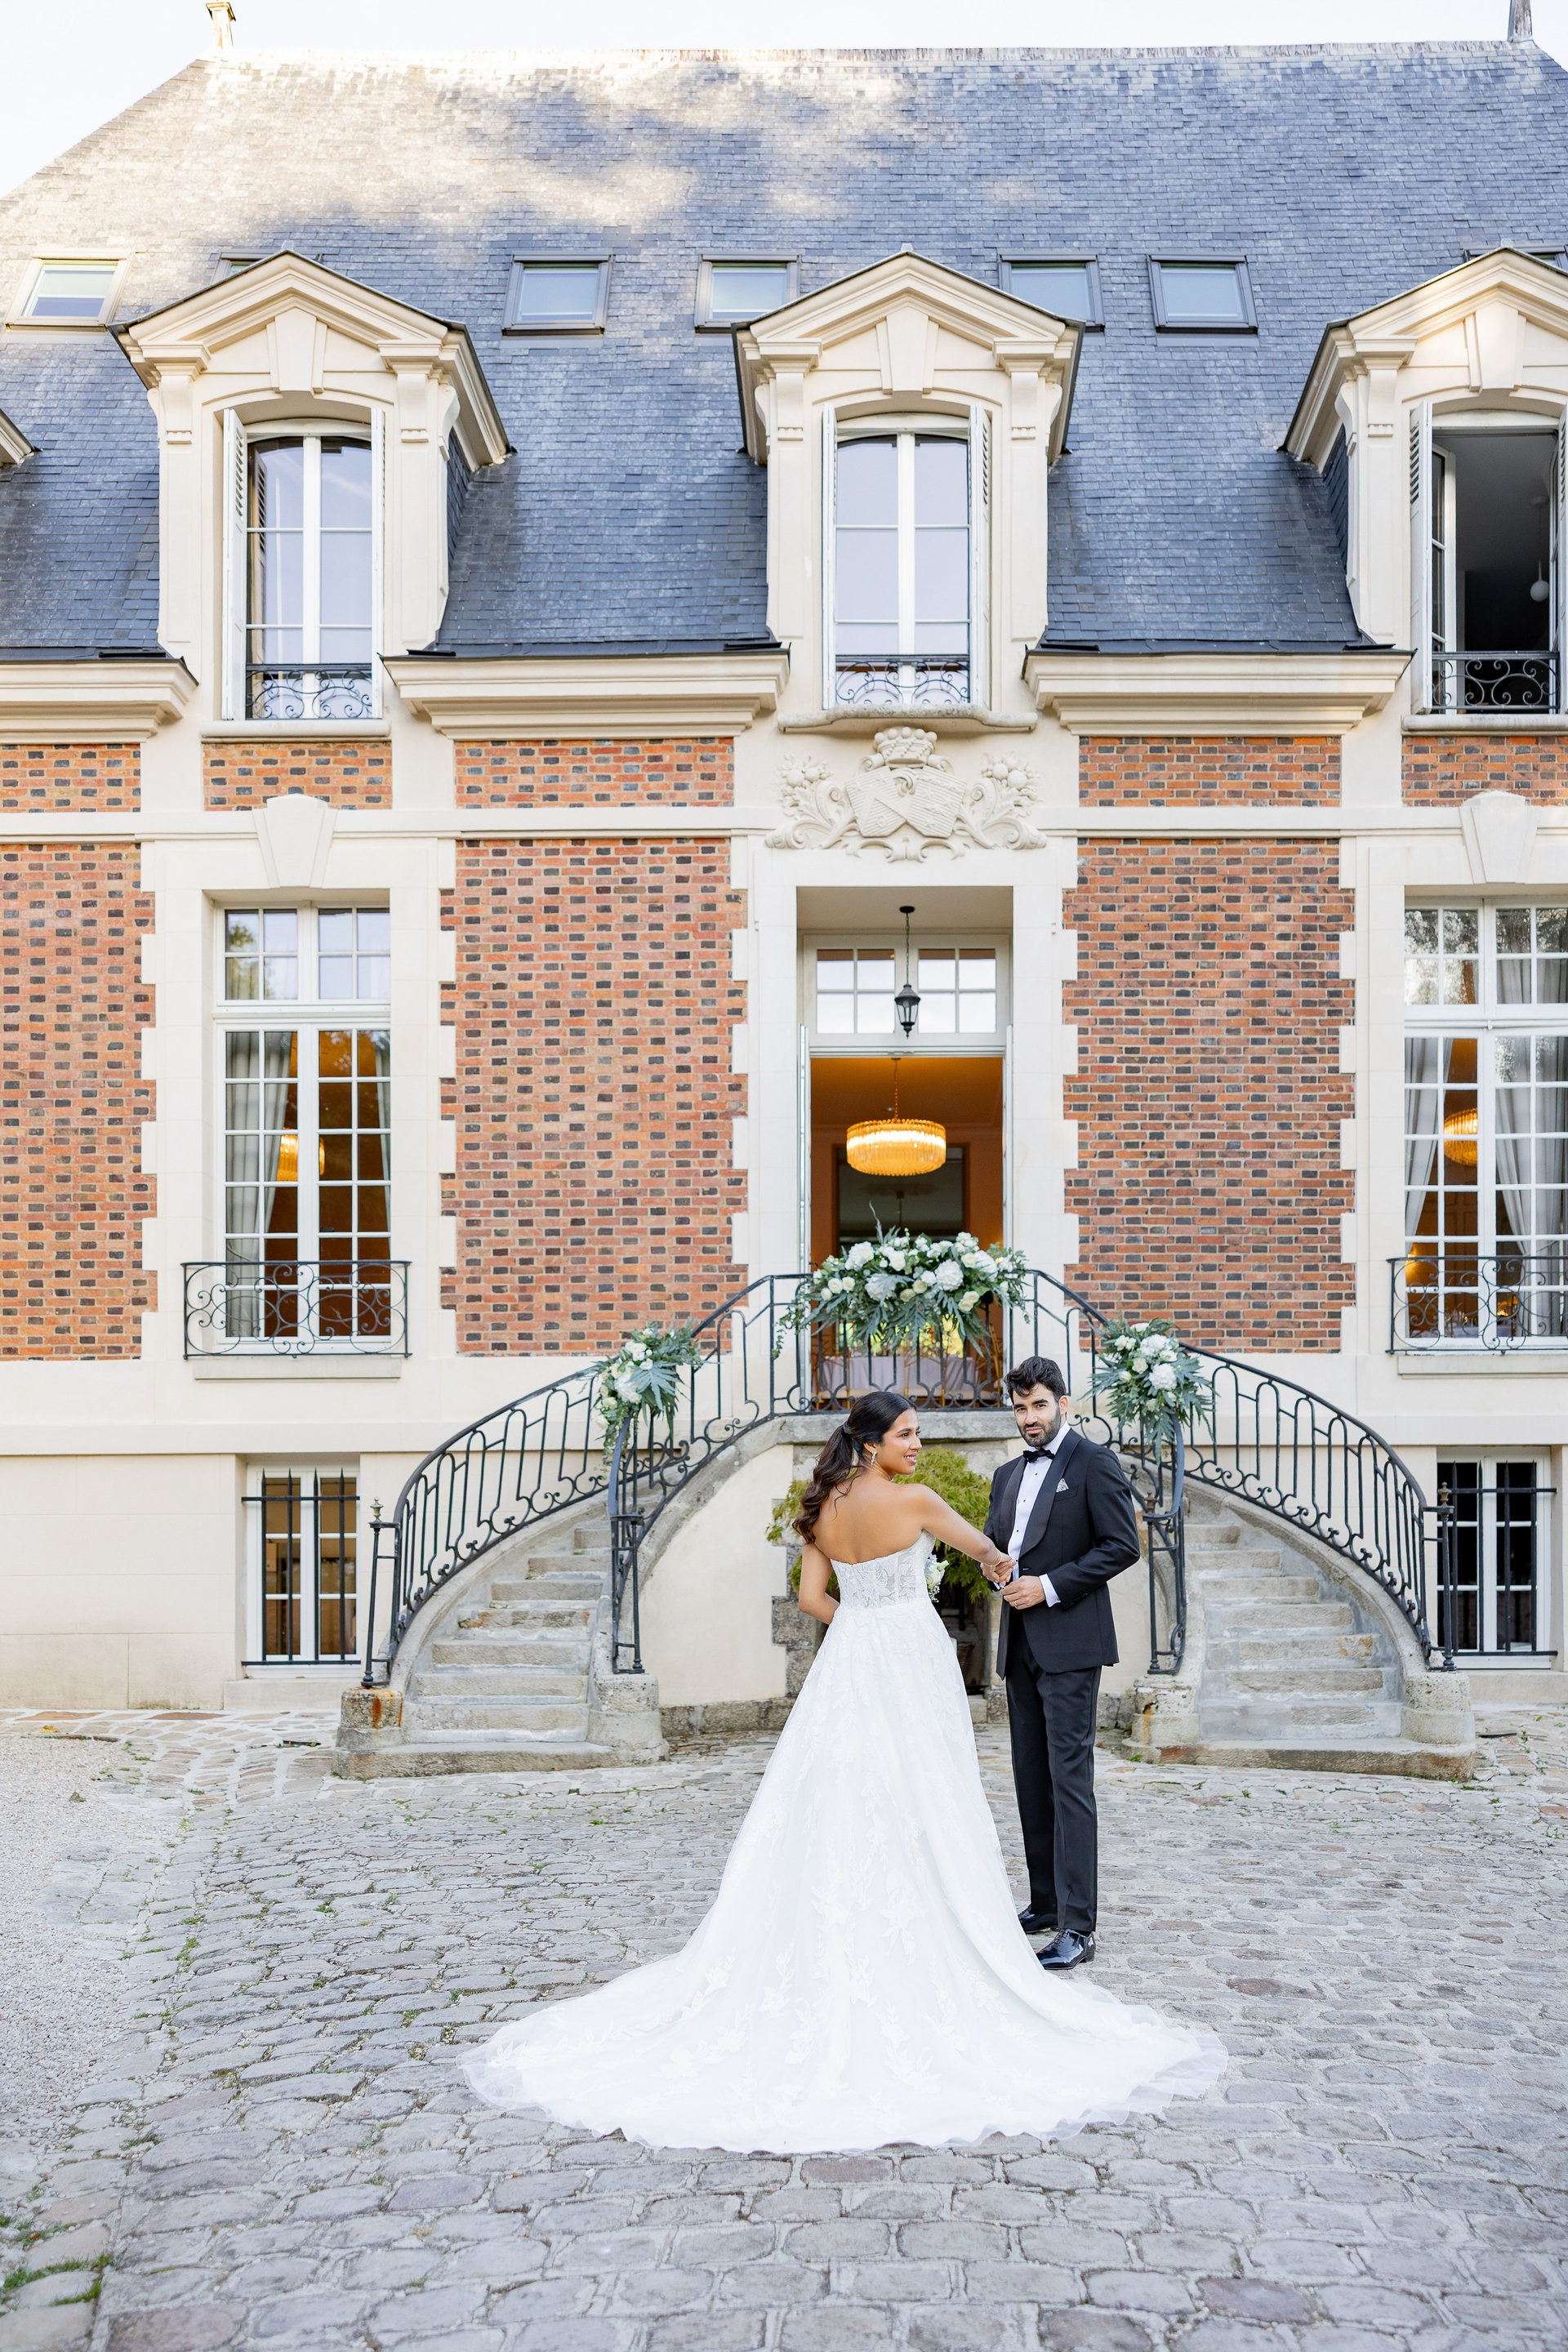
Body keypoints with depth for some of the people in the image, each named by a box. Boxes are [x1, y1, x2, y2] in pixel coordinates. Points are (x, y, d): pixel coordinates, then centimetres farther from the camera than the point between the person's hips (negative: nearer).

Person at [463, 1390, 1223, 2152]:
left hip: (845, 1661, 6)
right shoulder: (913, 1501, -12)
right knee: (913, 1814, 2)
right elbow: (980, 1546, 4)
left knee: (835, 1814, 9)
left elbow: (812, 1598, 7)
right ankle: (916, 1958, 8)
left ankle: (828, 1962, 15)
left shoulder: (825, 1507, 4)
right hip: (909, 1665, -6)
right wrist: (1001, 1563, 26)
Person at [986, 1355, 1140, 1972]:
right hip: (1020, 1644, 8)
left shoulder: (1094, 1462, -5)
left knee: (1069, 1779, -10)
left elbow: (1123, 1544, -12)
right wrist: (1000, 1575, 1)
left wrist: (1050, 1586, -16)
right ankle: (1045, 1904, 22)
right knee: (1031, 1779, 11)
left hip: (1070, 1643, -7)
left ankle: (1077, 1928, -9)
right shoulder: (1008, 1475, 18)